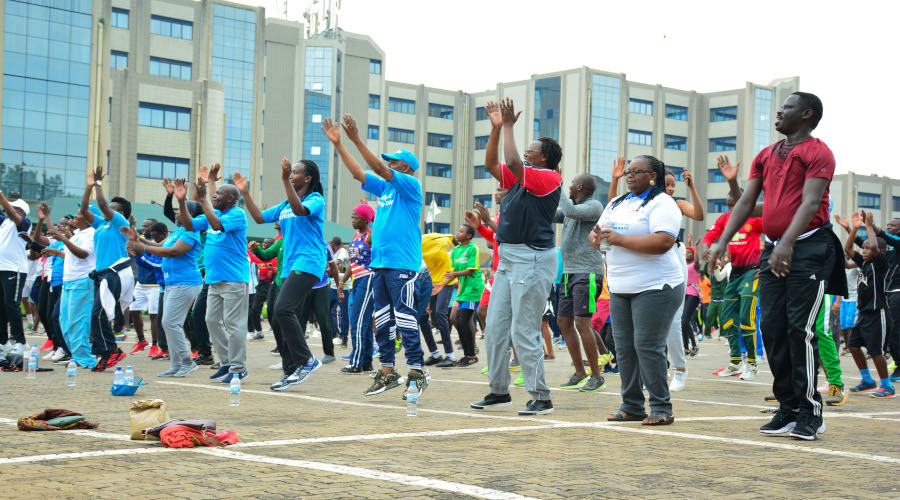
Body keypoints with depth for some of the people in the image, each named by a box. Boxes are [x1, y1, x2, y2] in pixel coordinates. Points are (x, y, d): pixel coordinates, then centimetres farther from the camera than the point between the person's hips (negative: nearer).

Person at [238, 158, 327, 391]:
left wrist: (285, 181, -28)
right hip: (290, 266, 9)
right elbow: (260, 217, 20)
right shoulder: (285, 204, 20)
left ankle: (307, 360, -15)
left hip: (308, 264, -9)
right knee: (287, 314, 5)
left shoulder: (316, 200, -4)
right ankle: (290, 372, 9)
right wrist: (245, 193, 13)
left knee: (283, 308, -22)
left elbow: (300, 210, -24)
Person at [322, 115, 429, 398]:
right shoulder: (384, 188, 18)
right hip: (379, 262, 8)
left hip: (402, 263, -8)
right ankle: (387, 372, 15)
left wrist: (356, 139, -18)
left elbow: (380, 169, -15)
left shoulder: (411, 186, -5)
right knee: (382, 319, 9)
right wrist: (337, 143, 10)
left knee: (404, 317, -10)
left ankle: (416, 373, -6)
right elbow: (358, 173, 17)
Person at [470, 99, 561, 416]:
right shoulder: (520, 178, 16)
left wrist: (509, 126, -12)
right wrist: (497, 127, 12)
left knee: (524, 333, -9)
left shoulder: (549, 179, -10)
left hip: (532, 259, -10)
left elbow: (514, 163, -23)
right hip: (508, 259, 10)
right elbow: (491, 164, 20)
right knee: (495, 328, 11)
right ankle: (499, 391, 20)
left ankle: (541, 398, -1)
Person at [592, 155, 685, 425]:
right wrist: (597, 237, -4)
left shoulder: (662, 203, -6)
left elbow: (663, 242, -21)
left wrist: (621, 239, -20)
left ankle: (661, 408, -3)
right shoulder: (617, 204, 19)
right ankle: (631, 405, 14)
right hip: (620, 289, 8)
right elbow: (597, 235, 22)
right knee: (624, 347, 6)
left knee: (648, 346, -11)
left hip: (655, 288, -8)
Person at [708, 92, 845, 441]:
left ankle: (810, 411, -2)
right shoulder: (765, 156, 18)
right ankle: (788, 409, 11)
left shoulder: (817, 152, -4)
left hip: (808, 248, -7)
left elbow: (810, 203, -15)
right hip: (772, 250, 7)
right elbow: (746, 203, 16)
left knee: (800, 328, -10)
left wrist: (787, 244, -27)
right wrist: (723, 241, 3)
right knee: (772, 328, 4)